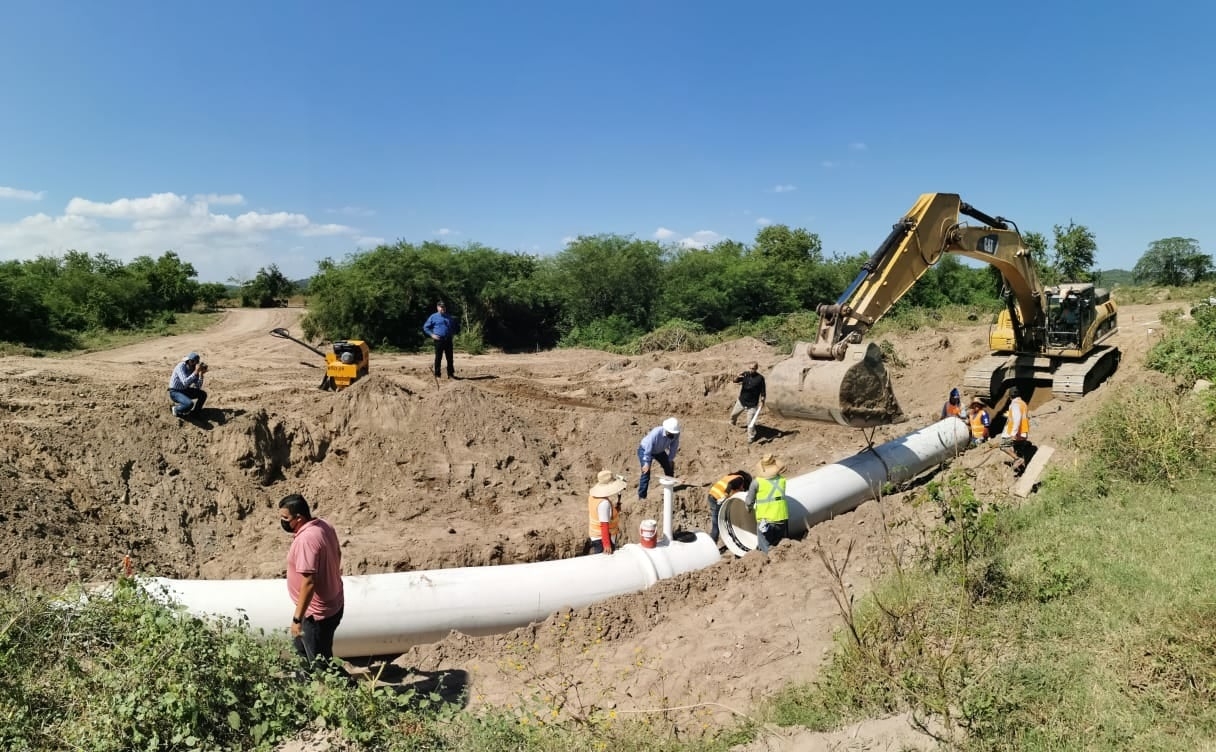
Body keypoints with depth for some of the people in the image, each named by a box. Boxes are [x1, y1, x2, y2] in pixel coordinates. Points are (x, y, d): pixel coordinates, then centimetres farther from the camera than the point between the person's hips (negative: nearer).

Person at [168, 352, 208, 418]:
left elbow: (198, 387, -4)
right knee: (189, 404, -31)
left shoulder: (193, 369, -3)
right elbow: (185, 383, -38)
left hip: (185, 391, 7)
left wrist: (201, 374, -16)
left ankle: (195, 413, 10)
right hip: (175, 392, -7)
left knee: (203, 394, -7)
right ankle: (176, 409, -1)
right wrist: (196, 372, -39)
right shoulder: (181, 367, -23)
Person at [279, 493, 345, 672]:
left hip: (318, 612, -10)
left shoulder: (306, 539, -29)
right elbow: (337, 555, 13)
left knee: (319, 662, 6)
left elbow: (309, 582, -31)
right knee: (302, 646, 29)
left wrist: (297, 618, -25)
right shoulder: (323, 525, -1)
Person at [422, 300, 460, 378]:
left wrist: (453, 333, 14)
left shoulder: (449, 317, 15)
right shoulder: (433, 317, 2)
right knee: (438, 358, -2)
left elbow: (455, 326, 30)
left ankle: (450, 374, 11)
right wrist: (432, 335, -7)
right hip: (439, 340, -4)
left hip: (448, 340, 4)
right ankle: (437, 375, 5)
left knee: (450, 358, 4)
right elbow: (425, 327, 4)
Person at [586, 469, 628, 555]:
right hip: (602, 539, -9)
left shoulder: (592, 494, -5)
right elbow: (604, 525, -28)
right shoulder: (604, 503, -30)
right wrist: (607, 544, -25)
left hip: (594, 535, 9)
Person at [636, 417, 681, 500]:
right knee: (646, 472, -19)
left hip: (659, 451, 6)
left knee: (669, 468, 12)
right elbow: (648, 449, -34)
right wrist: (647, 463, -30)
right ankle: (641, 496, -11)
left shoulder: (675, 434, -25)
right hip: (645, 450, -6)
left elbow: (674, 447, -8)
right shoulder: (656, 433, -40)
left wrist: (671, 459, -3)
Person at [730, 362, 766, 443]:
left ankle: (751, 437, 18)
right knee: (733, 414, 25)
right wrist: (737, 377, -36)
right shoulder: (745, 374, -6)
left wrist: (762, 401, -18)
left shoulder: (760, 378, -15)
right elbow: (735, 381, -13)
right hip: (741, 401, 5)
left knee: (750, 422, -3)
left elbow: (762, 391, -9)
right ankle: (732, 422, 59)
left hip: (752, 404, -4)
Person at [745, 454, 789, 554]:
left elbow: (749, 502, -3)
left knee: (765, 551, 2)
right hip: (781, 518, 3)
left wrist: (750, 508, 20)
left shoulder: (757, 481, -9)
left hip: (765, 520, -3)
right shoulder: (782, 480, 0)